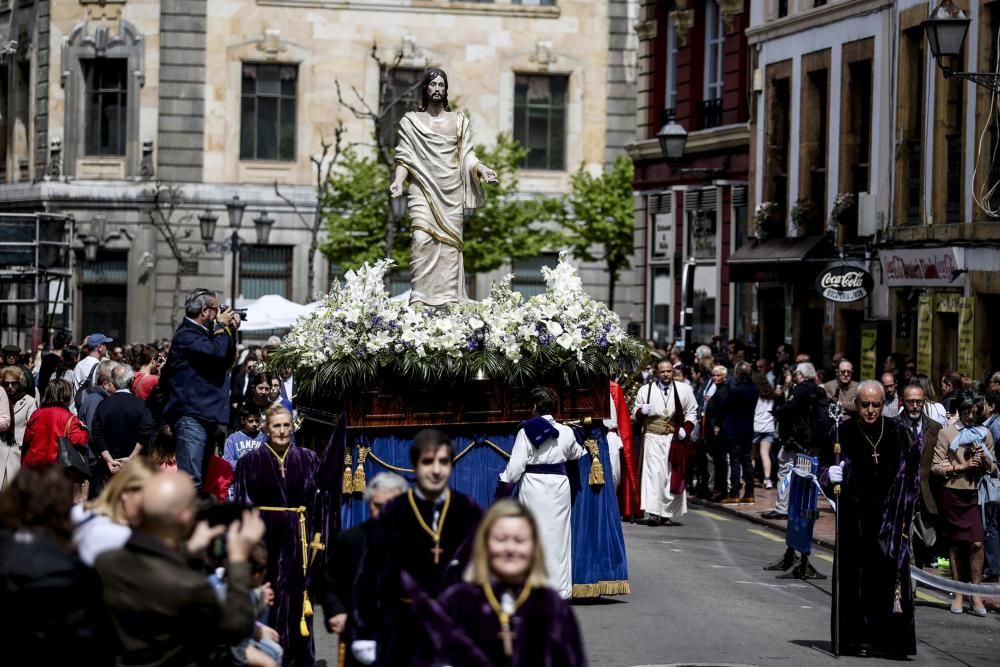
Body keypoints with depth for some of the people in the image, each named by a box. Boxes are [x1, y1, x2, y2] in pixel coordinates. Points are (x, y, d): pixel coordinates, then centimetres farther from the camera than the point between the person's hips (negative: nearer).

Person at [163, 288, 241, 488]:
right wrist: (222, 327, -7)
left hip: (205, 415, 10)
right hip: (191, 416, -10)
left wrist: (231, 331, 14)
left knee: (200, 477, 13)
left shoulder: (203, 333, 20)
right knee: (190, 480, -17)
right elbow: (216, 352, -24)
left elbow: (226, 361, 23)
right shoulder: (186, 335, -11)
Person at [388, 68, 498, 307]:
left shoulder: (458, 121, 14)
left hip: (451, 193, 2)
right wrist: (398, 180, -11)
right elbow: (404, 158, 5)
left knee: (450, 243, -3)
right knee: (422, 239, -17)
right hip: (423, 190, -2)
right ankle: (420, 300, -18)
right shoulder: (411, 121, 9)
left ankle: (449, 299, -2)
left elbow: (467, 155, 12)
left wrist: (482, 170, -6)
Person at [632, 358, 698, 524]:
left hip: (675, 439, 1)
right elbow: (635, 412, 12)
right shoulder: (645, 390, 5)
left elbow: (691, 412, 11)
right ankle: (653, 511, -19)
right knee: (654, 472, -14)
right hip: (652, 437, -1)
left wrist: (685, 430, -5)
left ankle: (668, 512, 11)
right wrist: (643, 411, -11)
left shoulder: (684, 390, 5)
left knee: (672, 475, 2)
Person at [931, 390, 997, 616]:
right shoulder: (947, 433, 1)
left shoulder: (985, 433, 9)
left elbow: (993, 469, 14)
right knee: (956, 544, 6)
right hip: (953, 494, -1)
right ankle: (958, 594, 15)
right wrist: (962, 466, -12)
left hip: (976, 495, 1)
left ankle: (976, 594, -4)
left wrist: (985, 459, -7)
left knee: (977, 543, -12)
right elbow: (936, 467, -3)